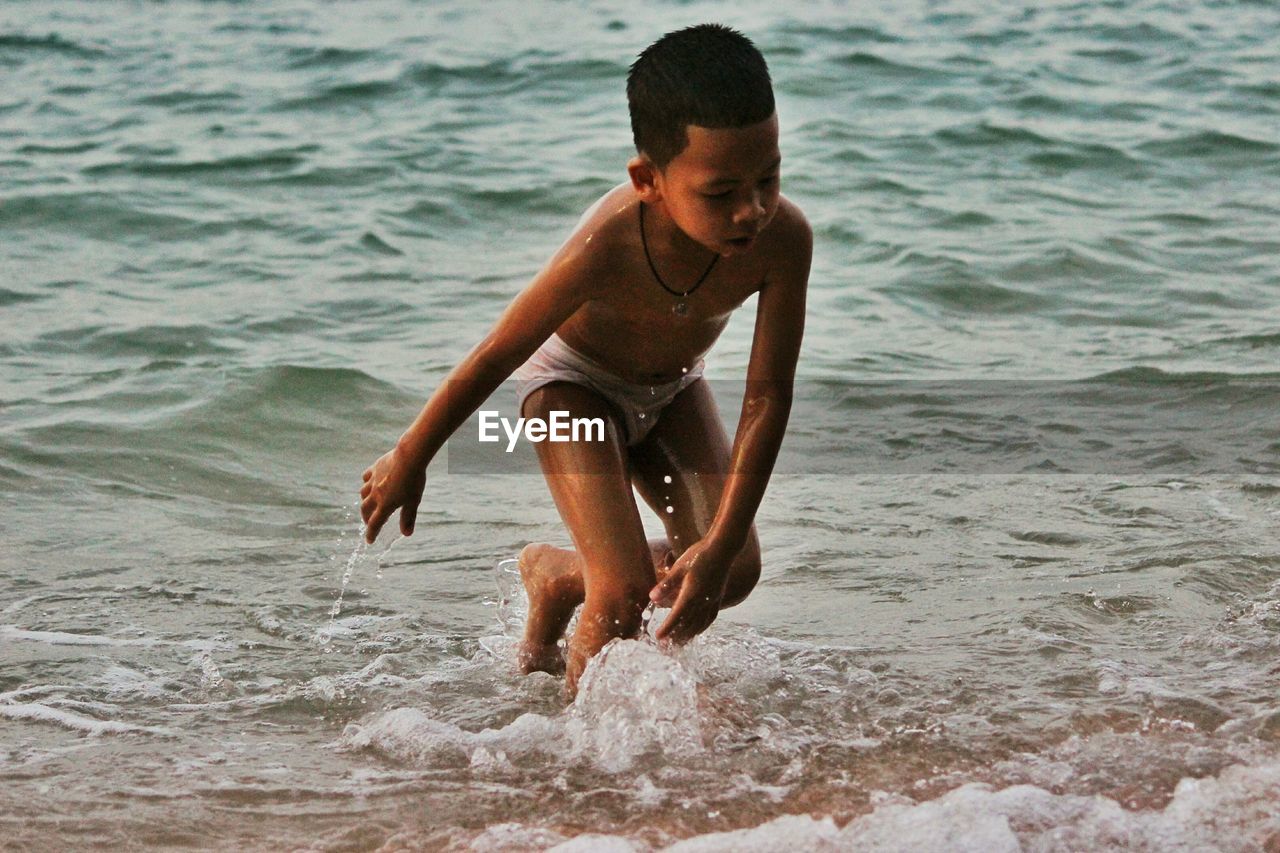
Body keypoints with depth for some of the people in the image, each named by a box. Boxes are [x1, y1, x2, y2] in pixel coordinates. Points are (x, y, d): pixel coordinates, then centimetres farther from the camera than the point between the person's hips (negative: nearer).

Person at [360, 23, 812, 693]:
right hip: (574, 379, -4)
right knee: (625, 591, -17)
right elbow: (494, 357, -24)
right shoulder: (607, 248, -40)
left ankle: (553, 574, 20)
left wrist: (722, 545, -30)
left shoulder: (782, 237, -33)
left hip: (671, 385, 4)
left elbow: (767, 399, -26)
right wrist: (407, 461, -11)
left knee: (734, 571, -4)